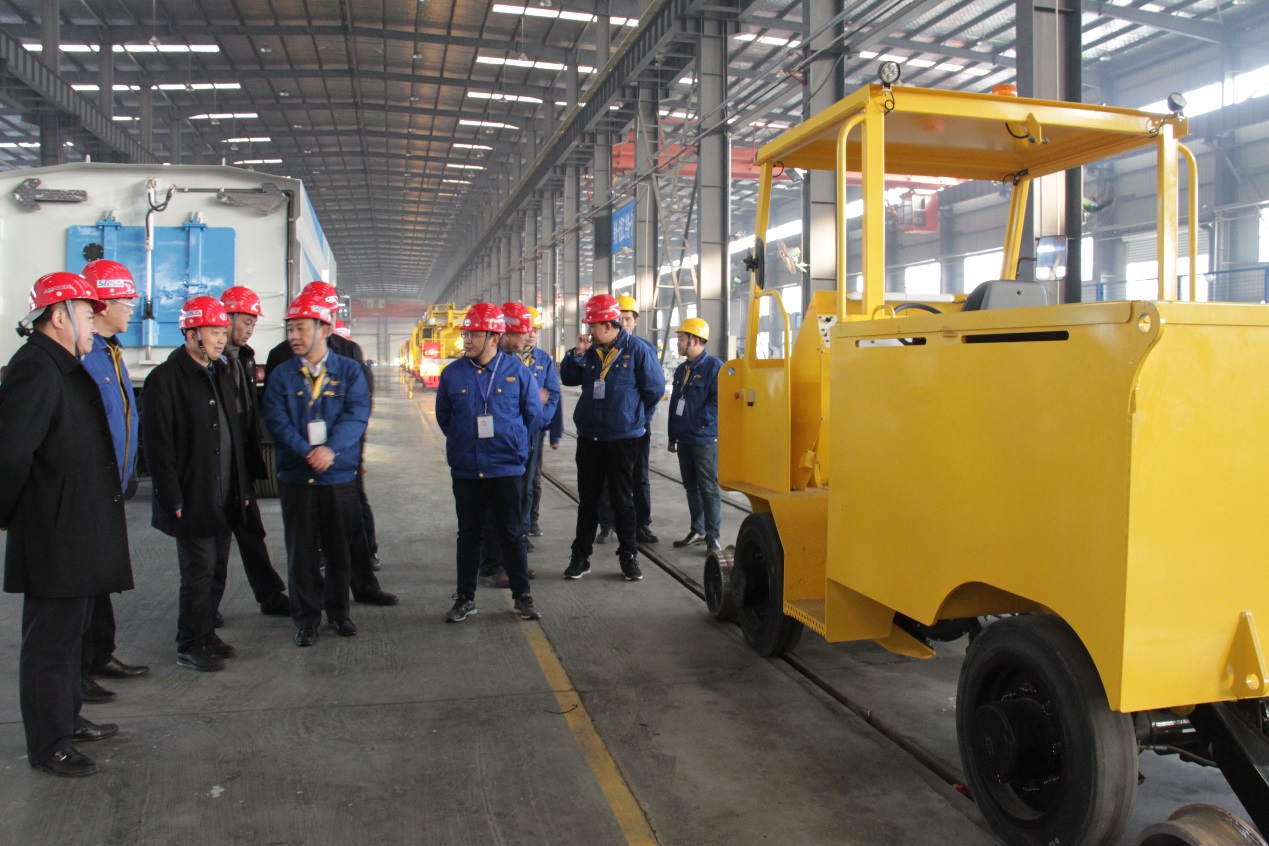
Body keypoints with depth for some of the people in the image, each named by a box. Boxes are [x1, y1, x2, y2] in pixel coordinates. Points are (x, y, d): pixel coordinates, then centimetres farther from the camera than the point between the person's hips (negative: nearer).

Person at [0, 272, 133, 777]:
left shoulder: (67, 368, 13)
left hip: (79, 533, 10)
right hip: (55, 537, -10)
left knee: (69, 634, 21)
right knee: (51, 640, 3)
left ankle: (66, 719, 37)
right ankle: (47, 746, 16)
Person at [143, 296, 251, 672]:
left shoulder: (222, 372, 12)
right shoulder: (165, 379, -12)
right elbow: (158, 446, -14)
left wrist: (242, 487, 12)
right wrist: (174, 500, -16)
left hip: (225, 499, 7)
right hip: (193, 501, -7)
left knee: (216, 572, 15)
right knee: (198, 574, 0)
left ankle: (206, 634, 29)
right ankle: (189, 647, 14)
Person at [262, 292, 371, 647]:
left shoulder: (349, 371, 2)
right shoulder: (281, 376, 5)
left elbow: (357, 415, -9)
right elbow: (277, 422, -5)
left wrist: (330, 448, -23)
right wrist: (307, 452, -21)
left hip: (341, 475, 0)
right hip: (296, 477, 1)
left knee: (339, 550, 9)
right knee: (301, 552, 5)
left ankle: (338, 611, 26)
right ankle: (306, 618, 18)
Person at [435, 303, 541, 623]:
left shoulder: (516, 369, -4)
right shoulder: (452, 373, 0)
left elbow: (532, 412, 7)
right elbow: (443, 416, 13)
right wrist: (463, 443, 13)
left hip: (507, 467, -1)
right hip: (465, 469, 2)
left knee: (512, 533, 7)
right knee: (468, 534, 10)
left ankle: (522, 596, 18)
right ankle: (465, 597, 21)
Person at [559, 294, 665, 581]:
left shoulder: (638, 350, -9)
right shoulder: (591, 350, 5)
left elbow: (655, 389, -4)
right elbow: (568, 378, 11)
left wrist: (635, 417, 7)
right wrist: (577, 353, -5)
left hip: (623, 439, -4)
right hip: (588, 437, 4)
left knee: (622, 500, 6)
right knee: (587, 501, 11)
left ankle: (628, 556, 18)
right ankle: (580, 557, 19)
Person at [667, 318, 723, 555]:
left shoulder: (714, 366, -10)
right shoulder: (681, 370, 15)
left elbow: (718, 400, -18)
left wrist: (700, 422, -18)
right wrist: (673, 436, 18)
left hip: (705, 440, -8)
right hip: (684, 439, 8)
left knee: (709, 489, -4)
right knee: (691, 487, 15)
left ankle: (713, 537, 0)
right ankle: (697, 530, 26)